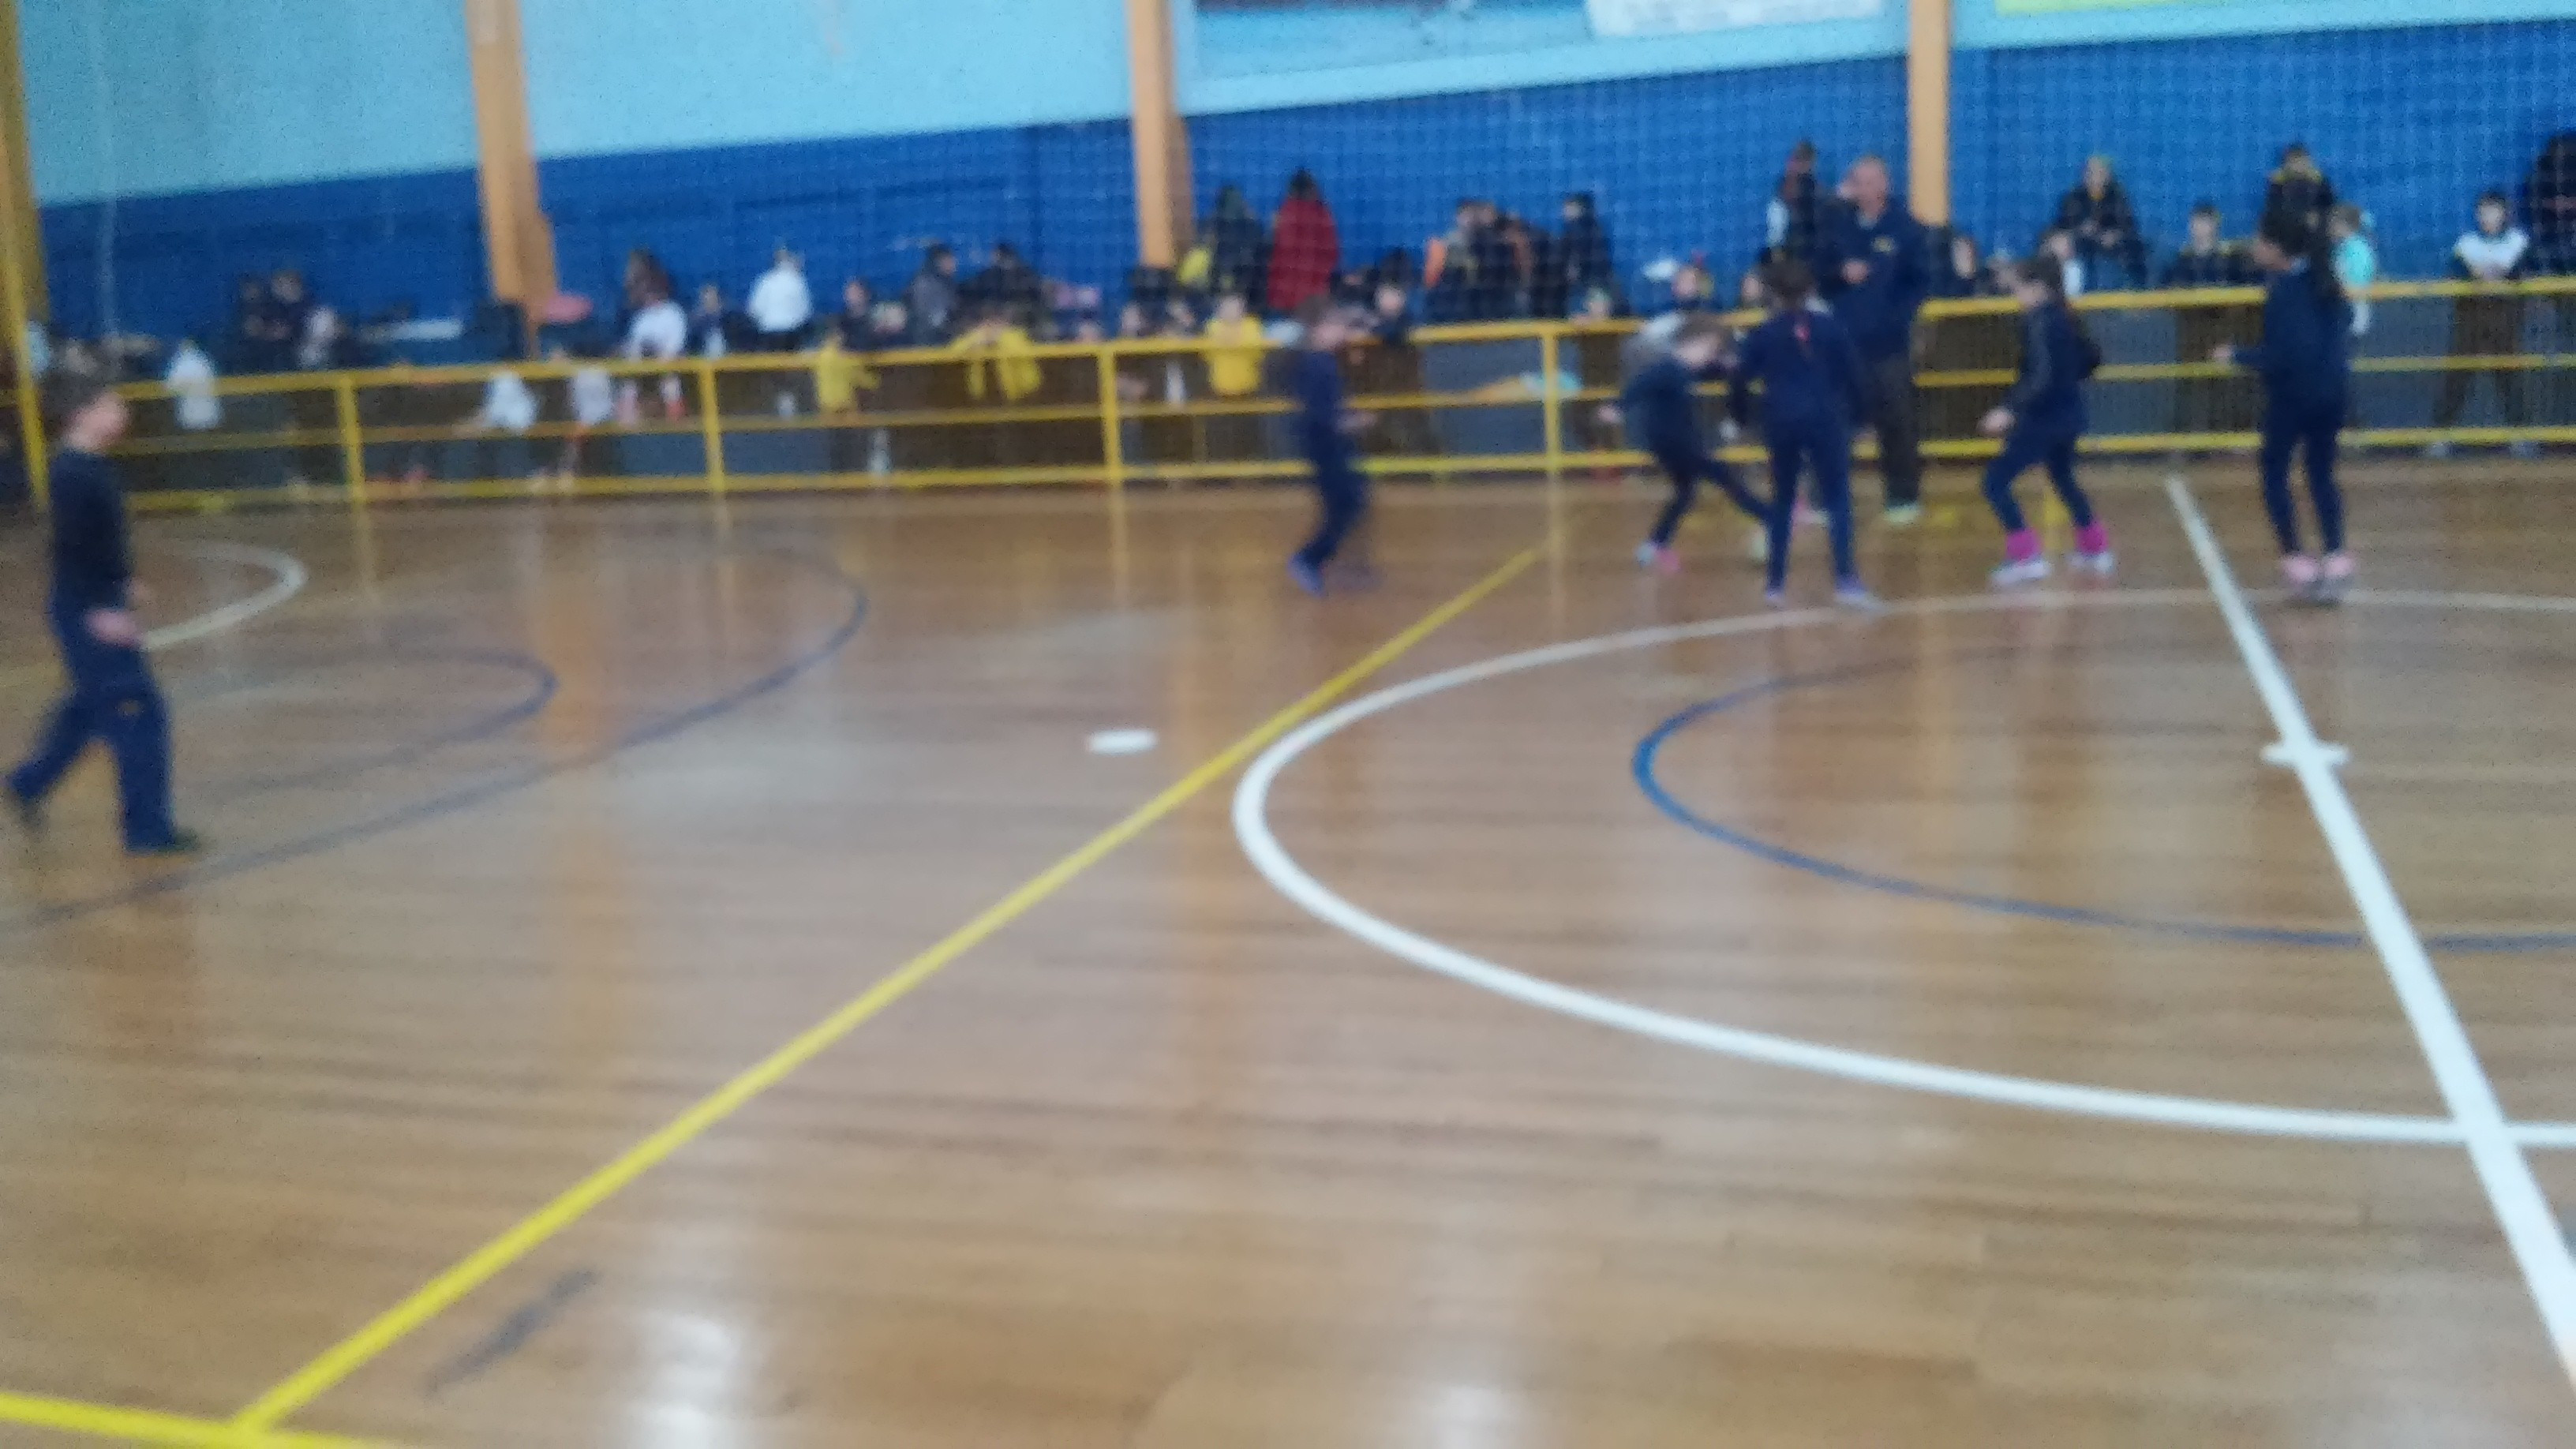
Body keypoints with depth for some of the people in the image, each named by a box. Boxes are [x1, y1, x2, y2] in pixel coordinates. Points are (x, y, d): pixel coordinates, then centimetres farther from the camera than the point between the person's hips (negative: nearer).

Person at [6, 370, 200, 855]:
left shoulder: (92, 468, 9)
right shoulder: (74, 474, -20)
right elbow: (72, 547, -24)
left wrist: (123, 586, 26)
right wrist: (100, 611, -25)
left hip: (99, 605, 10)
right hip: (87, 613, -10)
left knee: (88, 708, 24)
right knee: (138, 714, -6)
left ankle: (27, 785, 40)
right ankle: (147, 829, 0)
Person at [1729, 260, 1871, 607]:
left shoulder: (1762, 334, 3)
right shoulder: (1830, 327, 4)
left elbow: (1740, 382, 0)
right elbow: (1853, 375, 2)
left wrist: (1743, 418, 14)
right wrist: (1856, 411, 10)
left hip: (1781, 424, 1)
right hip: (1825, 421, -1)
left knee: (1782, 500, 15)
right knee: (1838, 500, 0)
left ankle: (1776, 583, 16)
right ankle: (1846, 580, -13)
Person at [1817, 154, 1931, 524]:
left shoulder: (1905, 227, -2)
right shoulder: (1838, 226, 5)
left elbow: (1921, 280, 1)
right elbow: (1819, 274, 10)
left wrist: (1899, 315, -11)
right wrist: (1841, 274, -10)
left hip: (1889, 343, -2)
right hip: (1843, 340, 2)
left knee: (1896, 421, 3)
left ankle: (1905, 494, 13)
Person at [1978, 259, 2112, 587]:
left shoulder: (2038, 322, -17)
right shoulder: (2064, 317, 10)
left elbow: (2041, 377, -27)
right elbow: (2092, 358, 21)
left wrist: (2009, 410, -34)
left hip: (2045, 418, -10)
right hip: (2069, 415, 10)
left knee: (1996, 482, -9)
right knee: (2063, 478, 30)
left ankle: (2027, 557, -17)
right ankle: (2096, 549, 38)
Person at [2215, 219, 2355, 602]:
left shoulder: (2283, 291, -15)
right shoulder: (2326, 282, 8)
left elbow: (2280, 355, -19)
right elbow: (2344, 325, 18)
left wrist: (2236, 355, -10)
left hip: (2294, 393, -7)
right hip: (2332, 392, 7)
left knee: (2275, 473, 7)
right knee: (2322, 475, 13)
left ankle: (2296, 561, 0)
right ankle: (2336, 560, 3)